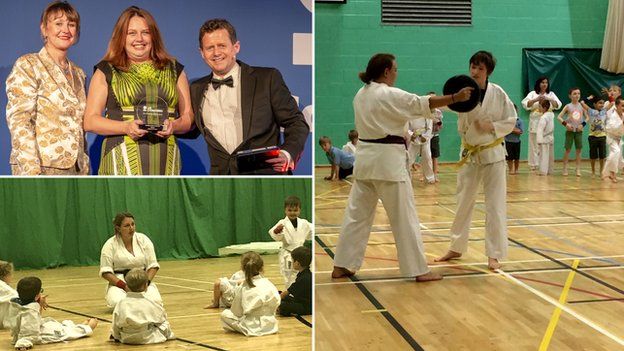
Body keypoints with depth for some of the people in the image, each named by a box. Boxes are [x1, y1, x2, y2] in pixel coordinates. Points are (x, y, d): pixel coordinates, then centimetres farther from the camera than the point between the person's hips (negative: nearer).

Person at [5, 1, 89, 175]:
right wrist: (32, 171, -18)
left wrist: (86, 167, 12)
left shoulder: (78, 73, 17)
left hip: (75, 167, 5)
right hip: (42, 166, -5)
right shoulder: (27, 65, 0)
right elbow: (18, 120, -9)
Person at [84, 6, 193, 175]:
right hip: (122, 163, -2)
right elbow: (90, 120, 6)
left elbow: (188, 116, 17)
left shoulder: (174, 70, 18)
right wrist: (126, 127, -10)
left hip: (165, 162, 2)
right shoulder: (106, 71, 11)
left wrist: (174, 126, -5)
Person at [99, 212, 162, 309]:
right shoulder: (110, 244, -3)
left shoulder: (143, 239, 3)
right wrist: (124, 286, -18)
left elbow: (153, 265, 4)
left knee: (155, 301, -27)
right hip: (119, 282, -2)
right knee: (118, 303, -33)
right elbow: (105, 272, -6)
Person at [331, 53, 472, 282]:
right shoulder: (390, 95, -13)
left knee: (357, 214, 11)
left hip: (365, 158, 8)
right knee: (405, 217, 0)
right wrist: (455, 98, -17)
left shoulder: (360, 95, 12)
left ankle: (342, 266, 14)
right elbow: (422, 104, -18)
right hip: (388, 161, -8)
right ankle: (419, 270, 7)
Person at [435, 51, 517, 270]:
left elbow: (511, 120, -2)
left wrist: (492, 126, -20)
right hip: (469, 153, 2)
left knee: (495, 205, -1)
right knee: (463, 202, 12)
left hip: (492, 153, -2)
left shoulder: (498, 94, -9)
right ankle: (456, 248, 27)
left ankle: (494, 254, 10)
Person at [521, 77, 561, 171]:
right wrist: (536, 100, -22)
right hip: (535, 122, -1)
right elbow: (525, 104, -7)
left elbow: (558, 105, -2)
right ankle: (533, 165, 3)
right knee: (534, 144, -1)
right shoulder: (533, 93, 7)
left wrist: (549, 99, -19)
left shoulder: (551, 94, 13)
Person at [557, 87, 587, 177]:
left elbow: (587, 117, 9)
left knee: (578, 150, 3)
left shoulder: (581, 106, 4)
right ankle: (565, 169, 5)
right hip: (570, 131, -2)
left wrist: (583, 124, -9)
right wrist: (565, 123, -19)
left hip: (579, 131, 2)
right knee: (568, 149, 0)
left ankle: (578, 169, 7)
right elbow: (559, 117, -6)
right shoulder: (568, 106, -3)